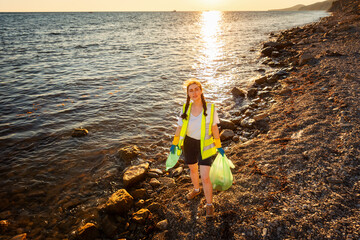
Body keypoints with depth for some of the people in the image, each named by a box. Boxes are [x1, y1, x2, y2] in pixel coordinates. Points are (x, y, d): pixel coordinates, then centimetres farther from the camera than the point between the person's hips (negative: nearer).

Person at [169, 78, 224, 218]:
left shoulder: (210, 108, -15)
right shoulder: (185, 108, -9)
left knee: (205, 177, -4)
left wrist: (219, 146, 0)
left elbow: (214, 128, -5)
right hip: (189, 144, 3)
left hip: (205, 146, -3)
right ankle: (196, 189, 55)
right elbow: (179, 127, 3)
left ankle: (209, 204, 20)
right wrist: (174, 144, 9)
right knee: (193, 169, 25)